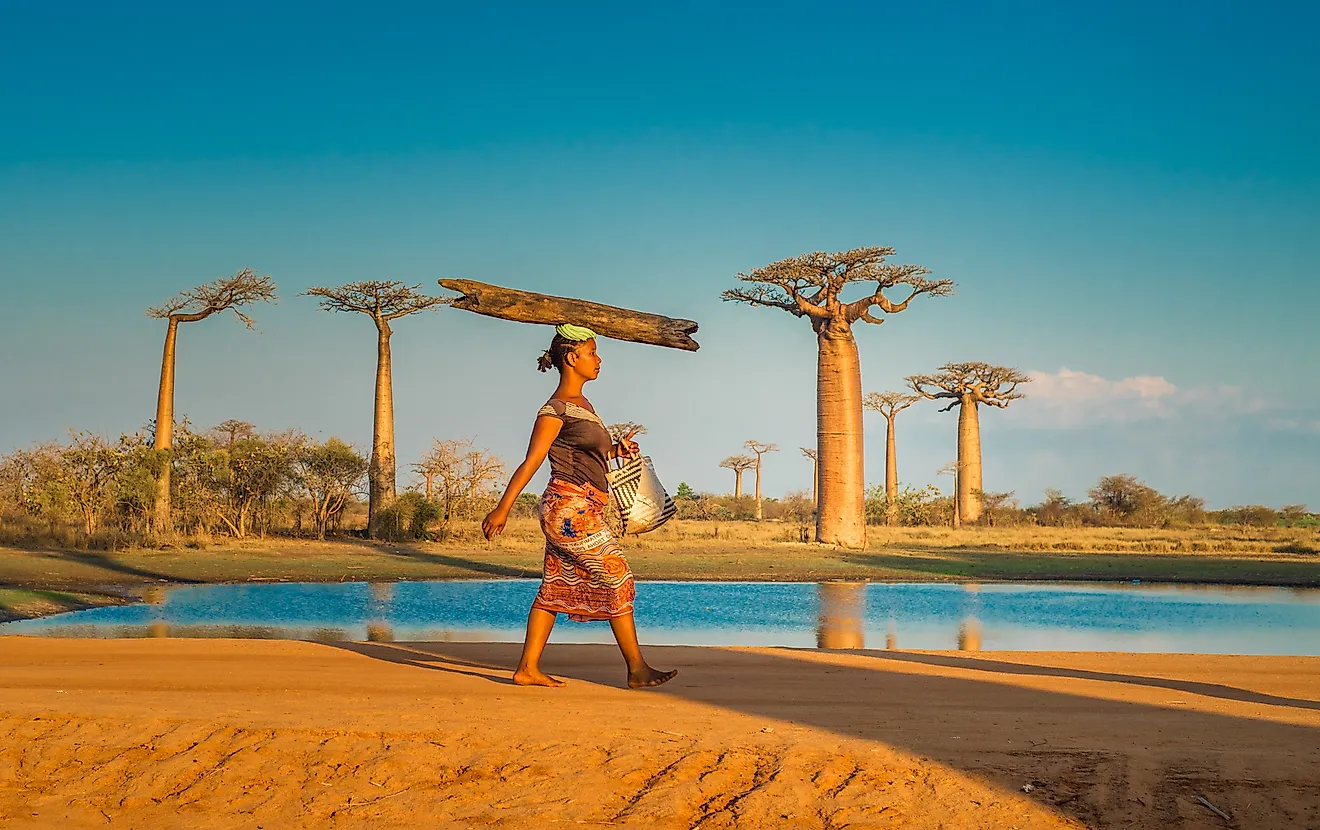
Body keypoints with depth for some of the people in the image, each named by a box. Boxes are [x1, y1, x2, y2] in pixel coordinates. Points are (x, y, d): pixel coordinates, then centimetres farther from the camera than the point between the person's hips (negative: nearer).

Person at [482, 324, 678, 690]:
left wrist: (616, 449, 9)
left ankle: (528, 668, 11)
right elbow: (531, 462, -14)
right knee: (617, 577, -7)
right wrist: (503, 508, -15)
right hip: (571, 508, -9)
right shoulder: (556, 408, -10)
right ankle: (637, 669, -2)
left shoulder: (582, 405, 17)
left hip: (583, 510, 9)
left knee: (555, 587, 9)